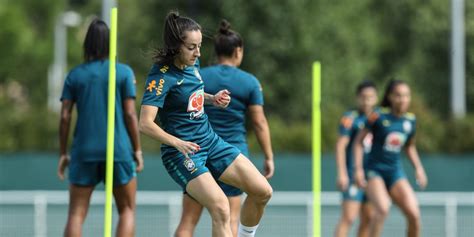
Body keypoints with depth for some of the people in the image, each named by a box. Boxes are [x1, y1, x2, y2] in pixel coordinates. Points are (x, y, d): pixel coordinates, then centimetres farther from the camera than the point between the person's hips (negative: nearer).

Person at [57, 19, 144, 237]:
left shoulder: (74, 75, 5)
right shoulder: (124, 72, 0)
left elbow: (65, 117, 2)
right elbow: (130, 114, -4)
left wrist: (63, 154, 9)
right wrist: (137, 149, 4)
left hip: (84, 151, 1)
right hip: (119, 151, -1)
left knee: (76, 215, 4)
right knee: (127, 211, 12)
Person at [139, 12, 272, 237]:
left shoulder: (192, 64, 4)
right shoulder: (162, 76, -19)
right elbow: (145, 123, -27)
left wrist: (212, 98, 5)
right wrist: (178, 143, -40)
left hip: (211, 141, 8)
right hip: (182, 152, -8)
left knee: (263, 191, 2)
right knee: (220, 208, -23)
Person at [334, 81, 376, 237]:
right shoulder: (350, 118, -6)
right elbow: (340, 146, -11)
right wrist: (342, 173, -19)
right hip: (353, 175, -7)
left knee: (368, 218, 7)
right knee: (348, 217, -15)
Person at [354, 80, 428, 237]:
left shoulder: (411, 120, 4)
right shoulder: (378, 116, -9)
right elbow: (359, 141, -2)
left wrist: (418, 168, 9)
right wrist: (358, 168, -10)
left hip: (395, 172, 4)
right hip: (374, 170, -4)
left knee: (414, 214, -12)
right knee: (382, 209, -29)